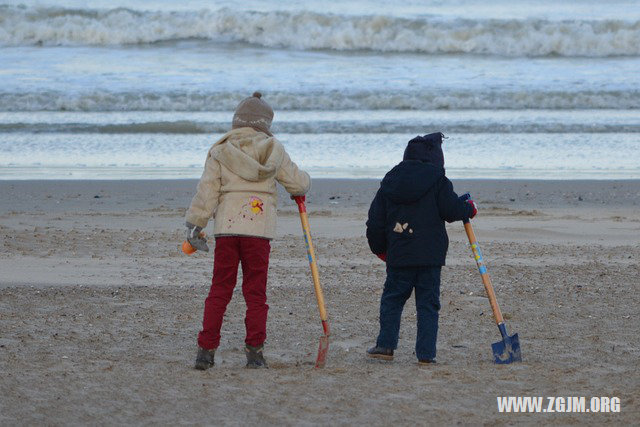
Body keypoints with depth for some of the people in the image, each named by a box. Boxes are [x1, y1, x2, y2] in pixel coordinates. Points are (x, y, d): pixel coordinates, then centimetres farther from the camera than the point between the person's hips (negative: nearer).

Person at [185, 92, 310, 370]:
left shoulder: (219, 151, 5)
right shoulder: (273, 149, 4)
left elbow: (206, 191, -1)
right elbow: (298, 183, 9)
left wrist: (195, 225, 3)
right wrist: (303, 183, 33)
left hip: (226, 225, 1)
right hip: (260, 227, -1)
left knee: (219, 289, 6)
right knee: (255, 292, 6)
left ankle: (206, 349, 1)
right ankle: (254, 352, 3)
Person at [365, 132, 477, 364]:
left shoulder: (389, 182, 10)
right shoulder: (437, 181, -2)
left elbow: (375, 222, 12)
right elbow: (451, 210, -7)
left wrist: (380, 249, 24)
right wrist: (470, 208, 14)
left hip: (398, 256, 2)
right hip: (430, 256, -2)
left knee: (392, 299, 15)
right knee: (428, 304, 3)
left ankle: (386, 345, 9)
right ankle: (426, 353, -1)